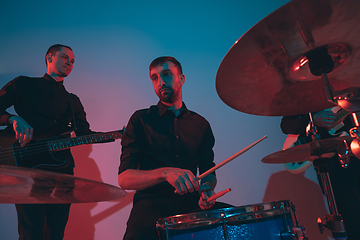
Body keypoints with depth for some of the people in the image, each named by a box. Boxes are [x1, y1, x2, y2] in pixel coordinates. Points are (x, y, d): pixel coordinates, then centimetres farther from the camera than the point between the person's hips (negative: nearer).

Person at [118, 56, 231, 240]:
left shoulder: (201, 124, 10)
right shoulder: (141, 120, 0)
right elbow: (124, 178, -8)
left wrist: (207, 188, -8)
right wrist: (165, 173, -26)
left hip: (190, 203, 4)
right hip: (152, 202, -3)